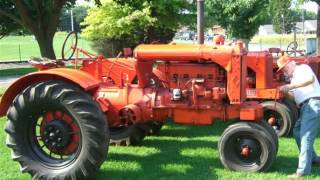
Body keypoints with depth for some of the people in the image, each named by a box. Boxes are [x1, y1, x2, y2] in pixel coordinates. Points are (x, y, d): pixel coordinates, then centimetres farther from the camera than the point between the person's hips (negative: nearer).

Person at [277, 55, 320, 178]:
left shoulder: (302, 68, 0)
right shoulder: (294, 77, 26)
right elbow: (296, 96, 19)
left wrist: (291, 86, -23)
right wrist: (286, 91, 2)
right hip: (306, 107, 10)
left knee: (305, 136, -13)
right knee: (297, 132, 21)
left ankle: (303, 170, -13)